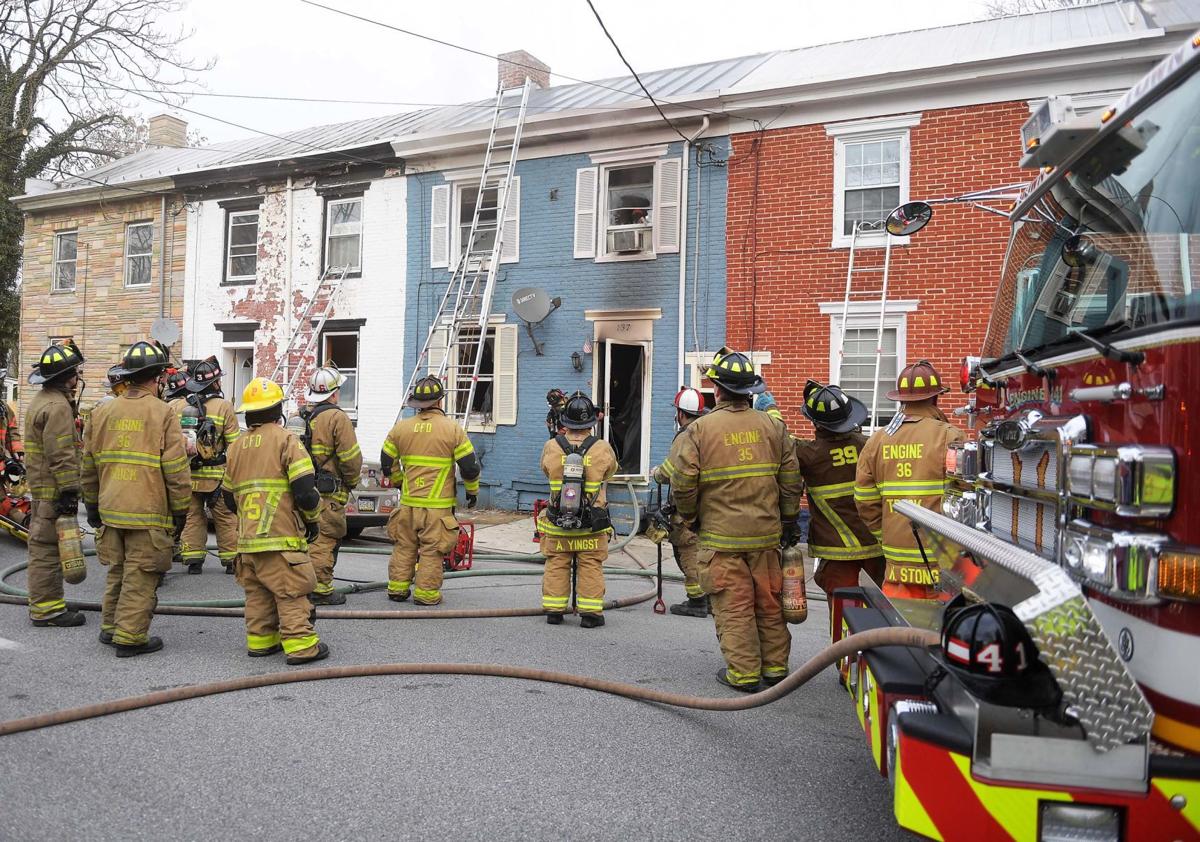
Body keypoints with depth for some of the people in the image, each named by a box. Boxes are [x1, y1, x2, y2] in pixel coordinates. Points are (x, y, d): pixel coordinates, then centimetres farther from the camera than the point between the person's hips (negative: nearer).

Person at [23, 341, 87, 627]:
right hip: (53, 489, -11)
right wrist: (69, 491, -21)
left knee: (43, 547, 17)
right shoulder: (57, 406, -18)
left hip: (41, 488, 11)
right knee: (49, 548, -6)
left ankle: (44, 603, 27)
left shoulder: (41, 400, 17)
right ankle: (46, 609, -1)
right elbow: (61, 455, -23)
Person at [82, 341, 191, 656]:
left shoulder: (101, 412, 7)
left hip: (111, 511, 6)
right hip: (149, 513, -6)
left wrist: (93, 506, 24)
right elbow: (176, 470, -12)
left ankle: (110, 627, 31)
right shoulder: (162, 414, -10)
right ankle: (129, 637, 7)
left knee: (118, 570, 20)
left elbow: (89, 467, 13)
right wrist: (180, 510, -2)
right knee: (140, 576, 2)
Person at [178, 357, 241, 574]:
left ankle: (193, 560, 15)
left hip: (187, 474, 3)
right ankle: (231, 560, 12)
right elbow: (234, 444, -9)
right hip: (217, 475, -3)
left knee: (192, 517, 13)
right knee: (226, 518, 8)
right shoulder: (224, 407, -9)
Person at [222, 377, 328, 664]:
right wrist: (313, 519, 1)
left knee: (257, 593, 15)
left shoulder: (237, 447, 14)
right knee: (291, 592, -4)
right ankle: (301, 645, -3)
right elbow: (305, 490, -15)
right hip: (281, 536, -7)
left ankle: (260, 640, 20)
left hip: (247, 537, 7)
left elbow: (228, 497, 19)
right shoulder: (285, 440, -7)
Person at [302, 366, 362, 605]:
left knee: (313, 537, 18)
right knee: (326, 539, -4)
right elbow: (351, 457, -17)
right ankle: (320, 589, 0)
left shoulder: (307, 417, 13)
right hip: (329, 491, -9)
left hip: (309, 487, 9)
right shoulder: (337, 417, -13)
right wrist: (353, 480, 0)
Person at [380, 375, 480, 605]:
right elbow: (470, 466, -6)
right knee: (432, 550, 3)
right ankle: (426, 593, 8)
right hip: (438, 504, -4)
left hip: (408, 502, 4)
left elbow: (387, 463, 13)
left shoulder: (401, 427, 4)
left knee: (404, 546, 15)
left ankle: (397, 588, 21)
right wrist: (472, 491, 10)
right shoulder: (452, 430, -8)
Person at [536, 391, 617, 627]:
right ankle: (590, 612, 9)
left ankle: (554, 610, 18)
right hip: (592, 525, -1)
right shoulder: (603, 449, -11)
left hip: (557, 522, 2)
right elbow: (611, 471, 9)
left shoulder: (550, 448, -8)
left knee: (556, 566, 12)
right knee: (591, 567, 7)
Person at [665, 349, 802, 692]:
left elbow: (682, 483, -9)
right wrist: (789, 522, 16)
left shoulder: (699, 429, -9)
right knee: (769, 602, 14)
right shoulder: (772, 426, 3)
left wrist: (691, 518, 8)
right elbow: (791, 480, 5)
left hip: (721, 537, -4)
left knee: (733, 606, 4)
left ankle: (743, 673, 9)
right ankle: (775, 667, 25)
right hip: (766, 534, 4)